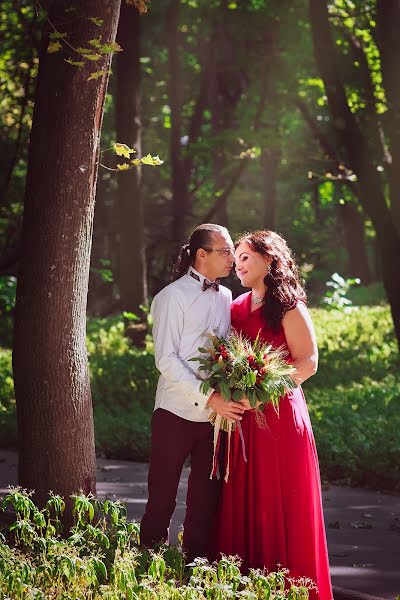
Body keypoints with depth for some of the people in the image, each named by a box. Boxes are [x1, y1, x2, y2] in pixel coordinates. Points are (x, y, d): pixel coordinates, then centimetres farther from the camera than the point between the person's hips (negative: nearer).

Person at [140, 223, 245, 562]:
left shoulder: (225, 297, 11)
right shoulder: (173, 296, -6)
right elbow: (166, 359, -12)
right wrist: (209, 397, -20)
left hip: (217, 414, 5)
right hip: (178, 415, -5)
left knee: (205, 499, 8)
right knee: (162, 498, 2)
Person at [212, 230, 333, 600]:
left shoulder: (288, 307, -4)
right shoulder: (237, 308, 15)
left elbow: (308, 362, -9)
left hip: (279, 415, -6)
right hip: (241, 422, 6)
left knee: (280, 507, -3)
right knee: (243, 504, 4)